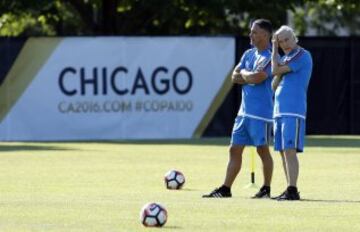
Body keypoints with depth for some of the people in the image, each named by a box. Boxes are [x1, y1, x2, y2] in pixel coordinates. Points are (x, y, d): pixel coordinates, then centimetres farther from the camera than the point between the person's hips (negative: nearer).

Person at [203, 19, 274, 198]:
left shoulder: (270, 57, -11)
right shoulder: (249, 54, 14)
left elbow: (256, 78, -22)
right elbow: (235, 77, 9)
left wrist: (244, 73, -3)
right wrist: (251, 77, -7)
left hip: (261, 113, -8)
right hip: (244, 111, 8)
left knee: (263, 150, 1)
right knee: (234, 149, 7)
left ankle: (266, 189, 11)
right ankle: (225, 189, 10)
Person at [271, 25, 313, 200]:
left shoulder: (303, 56, -6)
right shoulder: (284, 59, 20)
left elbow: (276, 71, -12)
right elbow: (274, 86, 17)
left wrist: (274, 51, 2)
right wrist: (279, 75, -3)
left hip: (294, 110, -9)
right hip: (279, 110, 9)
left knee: (289, 150, -14)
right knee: (283, 151, 8)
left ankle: (293, 190, -17)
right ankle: (289, 190, 13)